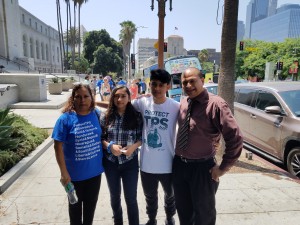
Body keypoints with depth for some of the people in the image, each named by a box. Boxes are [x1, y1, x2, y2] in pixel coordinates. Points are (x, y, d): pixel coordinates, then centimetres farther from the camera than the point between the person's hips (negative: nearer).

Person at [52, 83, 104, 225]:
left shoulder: (97, 114, -6)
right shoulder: (65, 118, -15)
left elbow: (102, 136, 11)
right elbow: (58, 146, -12)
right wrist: (63, 172, -13)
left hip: (95, 171, 3)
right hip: (74, 173, -2)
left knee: (91, 203, 21)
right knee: (75, 204, 20)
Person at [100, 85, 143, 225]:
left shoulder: (136, 116, -7)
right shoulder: (107, 116, -4)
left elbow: (142, 137, -1)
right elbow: (100, 138, 0)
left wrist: (134, 146, -19)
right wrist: (110, 146, -17)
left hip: (130, 162, -2)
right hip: (110, 162, 2)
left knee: (131, 198, 8)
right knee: (115, 196, 21)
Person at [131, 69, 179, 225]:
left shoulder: (176, 107, -16)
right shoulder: (142, 103, -8)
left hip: (168, 164, -1)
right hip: (147, 163, 2)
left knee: (170, 194, 25)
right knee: (150, 196, 25)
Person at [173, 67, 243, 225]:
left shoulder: (215, 104, -18)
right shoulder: (183, 103, 2)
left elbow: (235, 138, -19)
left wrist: (223, 167, -13)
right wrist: (178, 158, 11)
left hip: (202, 168, -5)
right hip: (179, 165, 6)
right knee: (183, 210, 24)